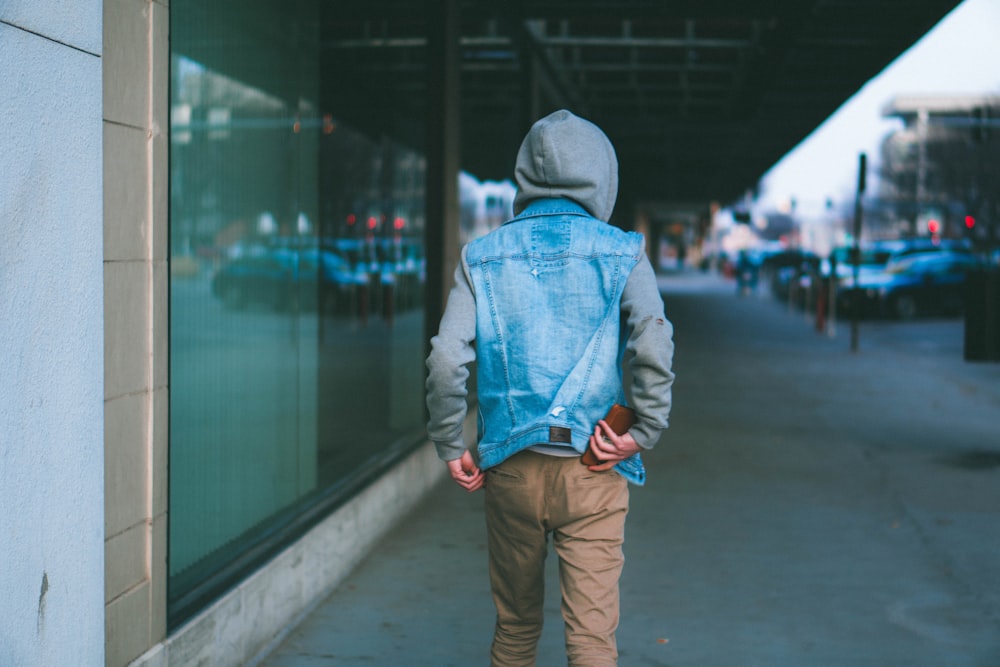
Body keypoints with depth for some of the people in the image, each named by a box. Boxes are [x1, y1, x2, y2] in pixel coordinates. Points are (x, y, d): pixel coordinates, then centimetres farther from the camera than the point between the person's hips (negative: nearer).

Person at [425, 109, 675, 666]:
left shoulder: (484, 256, 3)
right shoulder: (620, 252, -1)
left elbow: (447, 359, -5)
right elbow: (654, 348, -15)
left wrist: (452, 447, 5)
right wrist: (643, 434, -6)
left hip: (511, 470, 2)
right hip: (592, 472, -2)